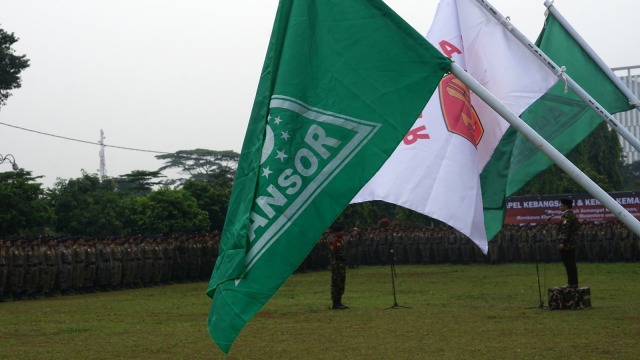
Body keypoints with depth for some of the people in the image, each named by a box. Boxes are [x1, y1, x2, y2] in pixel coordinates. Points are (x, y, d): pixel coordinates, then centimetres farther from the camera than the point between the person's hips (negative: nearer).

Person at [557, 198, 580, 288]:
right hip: (572, 244, 10)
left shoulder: (566, 215, -14)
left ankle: (571, 283, -8)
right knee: (572, 264, 13)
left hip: (566, 245, -10)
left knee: (568, 264, -8)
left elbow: (565, 229, -21)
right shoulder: (572, 215, 17)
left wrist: (562, 242, -22)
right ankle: (574, 283, 17)